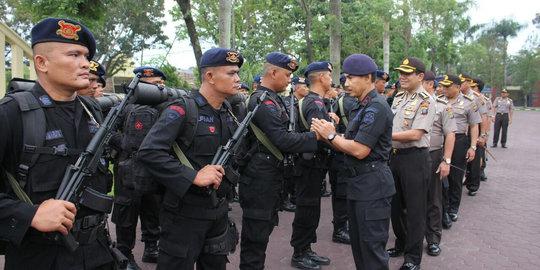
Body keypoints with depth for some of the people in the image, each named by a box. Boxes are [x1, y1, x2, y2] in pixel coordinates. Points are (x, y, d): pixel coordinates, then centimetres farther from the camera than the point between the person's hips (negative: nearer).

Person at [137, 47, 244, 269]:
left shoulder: (229, 113, 7)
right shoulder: (182, 110, -17)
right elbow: (148, 152, -27)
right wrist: (193, 177, -28)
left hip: (219, 210, 7)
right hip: (186, 213, -7)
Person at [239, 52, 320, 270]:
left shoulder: (271, 99, 14)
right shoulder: (264, 101, -19)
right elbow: (282, 140, -25)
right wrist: (317, 136, -19)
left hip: (269, 176, 11)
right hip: (260, 179, -11)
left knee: (264, 228, 20)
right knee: (256, 235, 1)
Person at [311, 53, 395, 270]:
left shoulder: (376, 107, -17)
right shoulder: (360, 106, 15)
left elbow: (360, 150, -22)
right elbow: (349, 144, 11)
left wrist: (331, 136, -11)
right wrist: (329, 134, -6)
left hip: (372, 184, -10)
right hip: (358, 183, 10)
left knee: (372, 246, 1)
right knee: (358, 243, 19)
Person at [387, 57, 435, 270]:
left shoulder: (425, 101, -12)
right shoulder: (398, 98, 12)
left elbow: (415, 134, -21)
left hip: (415, 158, -8)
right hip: (395, 155, 8)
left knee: (414, 209, 2)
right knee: (396, 204, 18)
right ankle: (401, 244, 35)